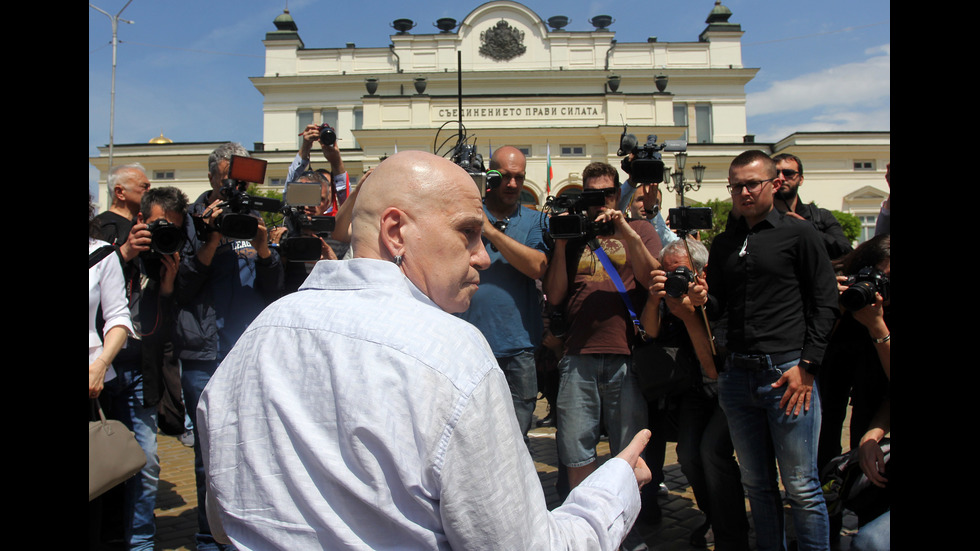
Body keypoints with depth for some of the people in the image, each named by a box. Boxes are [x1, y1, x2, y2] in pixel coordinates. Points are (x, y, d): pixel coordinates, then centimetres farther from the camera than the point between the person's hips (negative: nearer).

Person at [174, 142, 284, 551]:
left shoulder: (256, 218, 10)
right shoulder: (192, 220, 3)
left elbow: (274, 290, 5)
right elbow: (181, 287, -5)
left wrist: (263, 247, -12)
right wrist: (211, 243, -15)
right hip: (204, 356, -2)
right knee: (209, 451, 5)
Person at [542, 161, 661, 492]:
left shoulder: (639, 230, 15)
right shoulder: (572, 235, 18)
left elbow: (653, 280, -2)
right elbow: (554, 297, 9)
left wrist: (627, 234, -11)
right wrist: (560, 244, 1)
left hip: (626, 354, -1)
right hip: (578, 355, 2)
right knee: (575, 449, 5)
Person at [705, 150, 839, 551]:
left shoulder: (799, 233, 1)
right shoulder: (723, 244, 14)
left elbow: (825, 304, -2)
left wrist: (807, 365, -10)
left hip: (787, 371, -4)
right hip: (737, 374, 5)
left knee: (801, 486, 1)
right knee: (756, 483, 14)